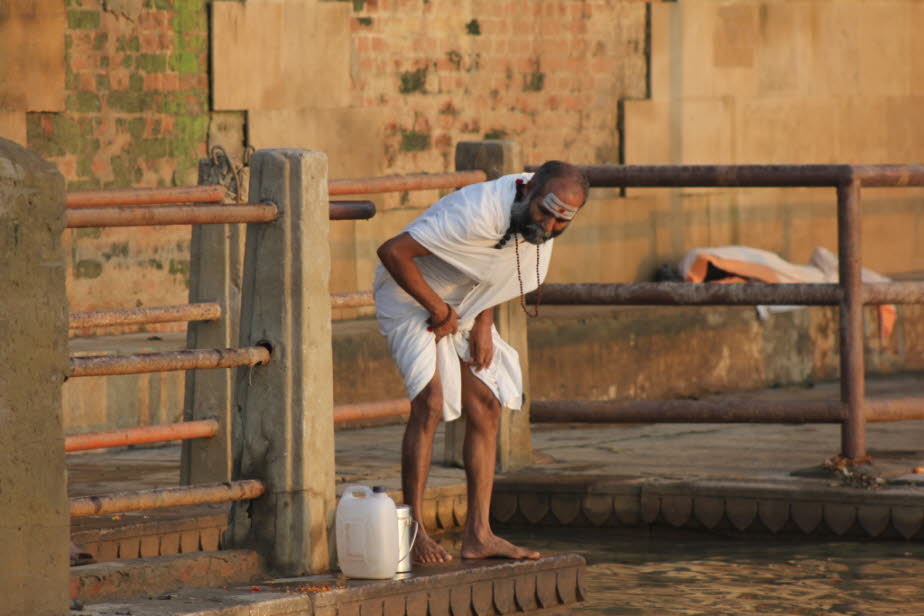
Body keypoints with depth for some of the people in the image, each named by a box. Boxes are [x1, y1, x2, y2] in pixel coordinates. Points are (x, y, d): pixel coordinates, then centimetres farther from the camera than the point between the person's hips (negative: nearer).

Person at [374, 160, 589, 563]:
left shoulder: (538, 221, -9)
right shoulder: (477, 213, -35)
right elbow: (392, 252, -33)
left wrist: (484, 323, -2)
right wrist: (439, 310, -23)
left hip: (463, 306, 8)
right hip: (410, 297, -8)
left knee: (486, 406, 0)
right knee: (430, 401, -21)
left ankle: (478, 534, 1)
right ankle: (413, 531, -16)